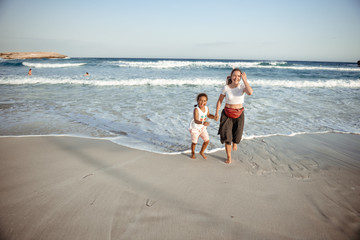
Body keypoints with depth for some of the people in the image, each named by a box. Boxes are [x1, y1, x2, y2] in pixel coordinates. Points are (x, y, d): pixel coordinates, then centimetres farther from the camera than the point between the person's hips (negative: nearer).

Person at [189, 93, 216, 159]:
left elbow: (208, 115, 14)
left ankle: (202, 152, 32)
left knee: (207, 140, 6)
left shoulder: (206, 108, -8)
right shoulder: (196, 109, -29)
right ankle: (193, 153, 36)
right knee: (194, 142, 7)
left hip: (202, 128, 6)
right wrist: (202, 123, -55)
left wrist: (213, 117, -6)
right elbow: (196, 120, -37)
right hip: (195, 128, -5)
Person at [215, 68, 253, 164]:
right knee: (227, 136, 0)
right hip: (227, 114, 0)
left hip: (239, 114, 0)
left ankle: (234, 142, 38)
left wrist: (244, 80, -26)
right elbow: (220, 100, 1)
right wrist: (217, 113, -6)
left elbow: (250, 92, -32)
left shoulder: (242, 86, -10)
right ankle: (229, 157, 20)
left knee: (237, 135, -3)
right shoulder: (226, 88, -9)